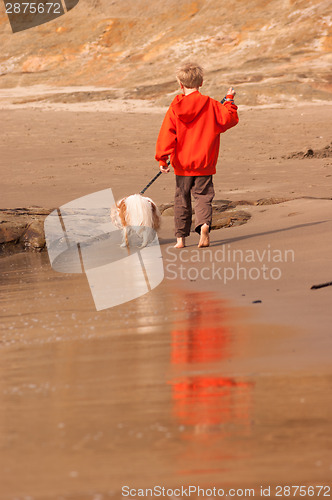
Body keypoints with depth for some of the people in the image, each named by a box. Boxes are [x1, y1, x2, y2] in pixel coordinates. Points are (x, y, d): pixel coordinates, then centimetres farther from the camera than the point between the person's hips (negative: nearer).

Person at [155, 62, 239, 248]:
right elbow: (229, 119, 1)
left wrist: (162, 158, -9)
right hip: (204, 163, -1)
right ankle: (204, 225, -24)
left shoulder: (175, 108, -4)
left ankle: (181, 237, 13)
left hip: (182, 164, 1)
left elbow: (167, 134, -8)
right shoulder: (211, 105, -5)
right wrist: (230, 100, 17)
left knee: (182, 199, 11)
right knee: (203, 196, 4)